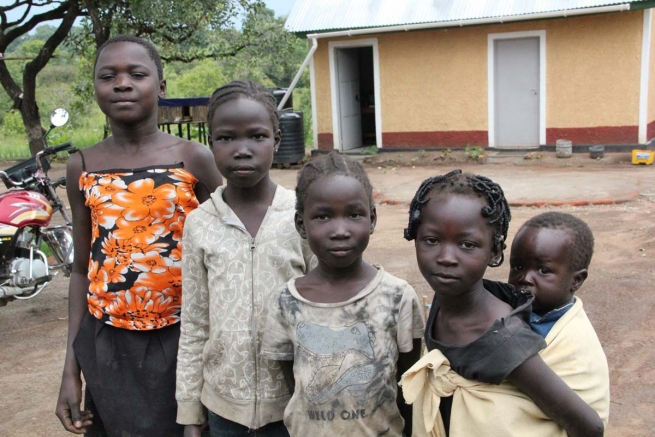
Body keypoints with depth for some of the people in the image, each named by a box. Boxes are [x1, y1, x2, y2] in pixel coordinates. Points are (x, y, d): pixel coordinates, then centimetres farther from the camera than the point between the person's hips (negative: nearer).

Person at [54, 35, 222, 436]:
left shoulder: (195, 159, -6)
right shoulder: (82, 167, 2)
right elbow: (82, 269, 7)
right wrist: (71, 369, 6)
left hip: (179, 338, -2)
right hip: (106, 343, 3)